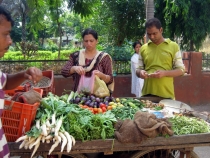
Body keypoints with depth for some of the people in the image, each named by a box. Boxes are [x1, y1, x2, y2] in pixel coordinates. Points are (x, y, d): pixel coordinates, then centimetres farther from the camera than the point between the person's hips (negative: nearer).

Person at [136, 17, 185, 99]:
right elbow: (138, 70, 14)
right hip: (147, 93, 2)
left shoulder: (173, 46, 1)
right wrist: (140, 72, -10)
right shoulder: (143, 48, 8)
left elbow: (181, 70, 1)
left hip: (166, 94, -2)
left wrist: (164, 73, -16)